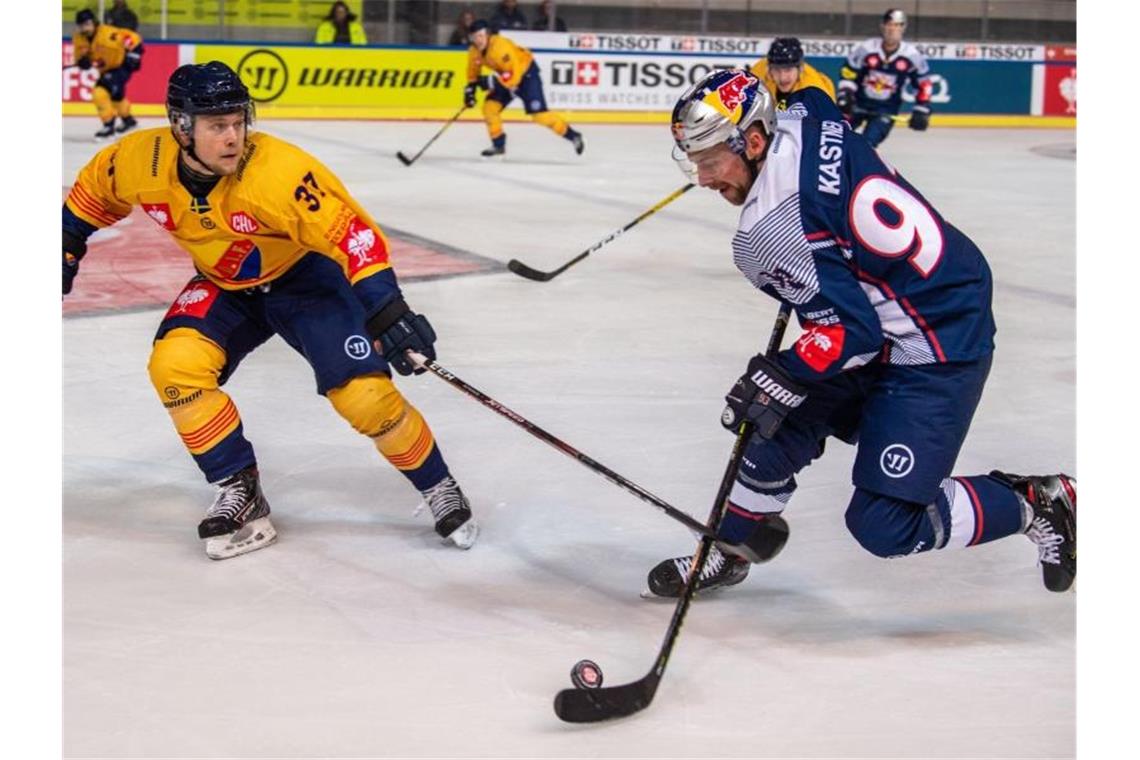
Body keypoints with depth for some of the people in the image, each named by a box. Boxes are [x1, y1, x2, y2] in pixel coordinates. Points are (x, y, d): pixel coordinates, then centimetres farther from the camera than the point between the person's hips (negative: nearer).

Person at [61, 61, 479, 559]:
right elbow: (93, 189, 3)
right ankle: (241, 494, -5)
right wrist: (67, 247, 8)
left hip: (305, 276, -4)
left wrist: (386, 310, -43)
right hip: (225, 285, 4)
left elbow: (353, 233, -36)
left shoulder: (276, 172, -35)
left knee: (363, 394, -17)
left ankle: (439, 489, 8)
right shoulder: (139, 162, -20)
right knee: (175, 365, -20)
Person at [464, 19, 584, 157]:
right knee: (490, 107, -5)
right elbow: (473, 75, 8)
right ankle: (498, 144, 9)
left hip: (526, 72, -8)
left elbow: (514, 75, -38)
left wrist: (491, 82, -38)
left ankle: (573, 136, -4)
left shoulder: (500, 47, -35)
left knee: (538, 113, -15)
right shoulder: (474, 52, -9)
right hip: (506, 74, 8)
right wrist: (470, 90, -6)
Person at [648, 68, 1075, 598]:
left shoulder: (769, 231, -26)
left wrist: (781, 376, -19)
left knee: (884, 524, -9)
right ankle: (729, 550, 30)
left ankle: (1035, 504, 8)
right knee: (781, 423, 12)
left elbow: (853, 328, -26)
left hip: (936, 351, -10)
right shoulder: (803, 129, -1)